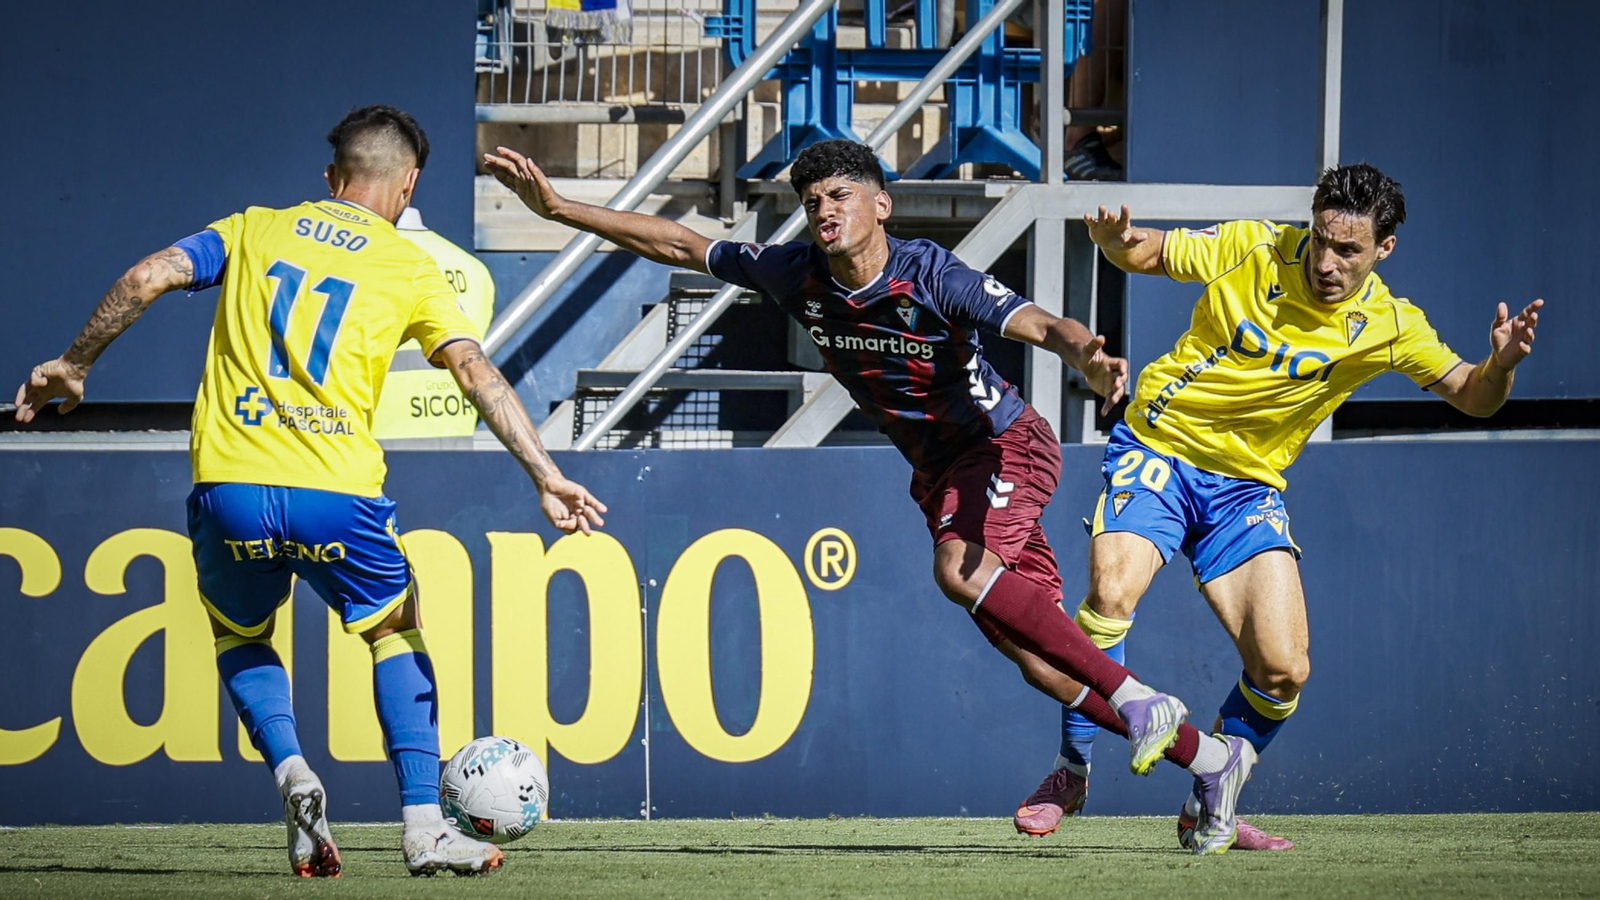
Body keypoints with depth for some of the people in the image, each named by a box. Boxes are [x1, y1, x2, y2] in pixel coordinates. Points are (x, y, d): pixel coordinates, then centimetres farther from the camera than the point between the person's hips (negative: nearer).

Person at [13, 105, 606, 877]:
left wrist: (73, 364, 15)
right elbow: (477, 374, -2)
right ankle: (423, 826, 10)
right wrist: (545, 477, -5)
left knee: (240, 639, 27)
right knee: (396, 632, 23)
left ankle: (290, 771, -1)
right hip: (335, 494, -1)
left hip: (230, 488, 1)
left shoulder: (253, 229, 15)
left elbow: (148, 278, 4)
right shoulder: (409, 269, 9)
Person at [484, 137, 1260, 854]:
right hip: (937, 471, 6)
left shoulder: (932, 277, -24)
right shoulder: (797, 276, -8)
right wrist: (558, 208, -4)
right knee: (1038, 659, -1)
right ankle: (1209, 760, 12)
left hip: (1006, 446, -6)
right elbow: (679, 245, 0)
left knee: (960, 570, -35)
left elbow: (1039, 325, -36)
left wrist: (1088, 358, -59)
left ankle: (1138, 700, -27)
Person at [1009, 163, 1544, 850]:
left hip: (1248, 486, 3)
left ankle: (1205, 809, 14)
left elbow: (1471, 397, -1)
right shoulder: (1253, 249, -10)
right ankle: (1069, 773, -12)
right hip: (1158, 450, -3)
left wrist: (1500, 364, -24)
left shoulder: (1389, 327, -5)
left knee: (1284, 671, -10)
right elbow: (1149, 254, 2)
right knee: (1113, 588, -29)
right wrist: (1113, 240, -22)